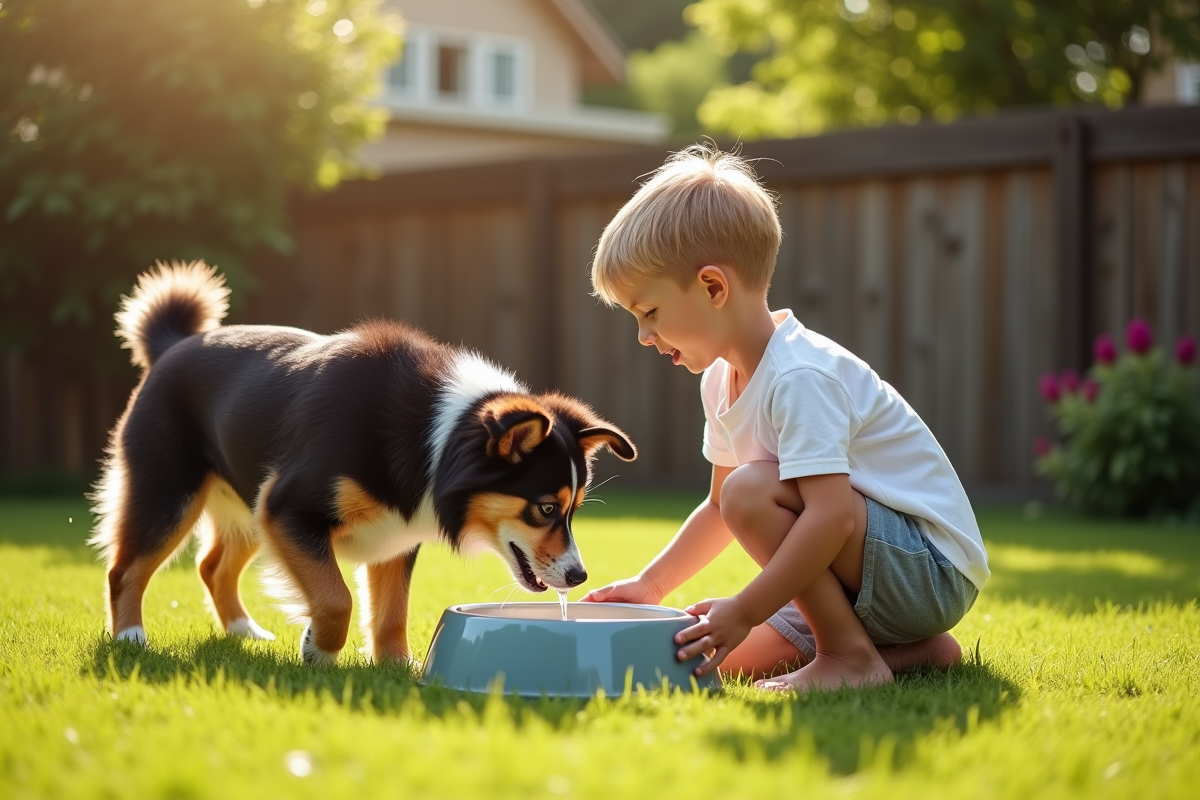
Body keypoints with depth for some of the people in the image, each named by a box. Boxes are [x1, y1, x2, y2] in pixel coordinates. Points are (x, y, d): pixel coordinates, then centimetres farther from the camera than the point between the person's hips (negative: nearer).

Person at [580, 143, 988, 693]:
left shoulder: (799, 377, -24)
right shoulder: (723, 381, 7)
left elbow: (831, 514, -33)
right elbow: (719, 508, 19)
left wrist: (745, 611, -31)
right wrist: (650, 584, 14)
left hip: (935, 570, -10)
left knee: (752, 489, -26)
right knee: (731, 661, 5)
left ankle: (850, 657, -15)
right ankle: (916, 650, 9)